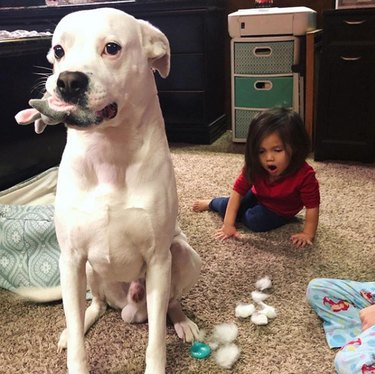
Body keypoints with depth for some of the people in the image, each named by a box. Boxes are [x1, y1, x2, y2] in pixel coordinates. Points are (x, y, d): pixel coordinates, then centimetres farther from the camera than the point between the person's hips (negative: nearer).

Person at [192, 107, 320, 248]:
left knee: (254, 221, -25)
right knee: (225, 208, -6)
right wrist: (228, 224, -27)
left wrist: (308, 234, -32)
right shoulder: (254, 167, -28)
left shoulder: (304, 174, -39)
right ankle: (211, 203, 33)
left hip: (279, 211, -2)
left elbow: (312, 206, -30)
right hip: (257, 197, 3)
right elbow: (237, 191, -24)